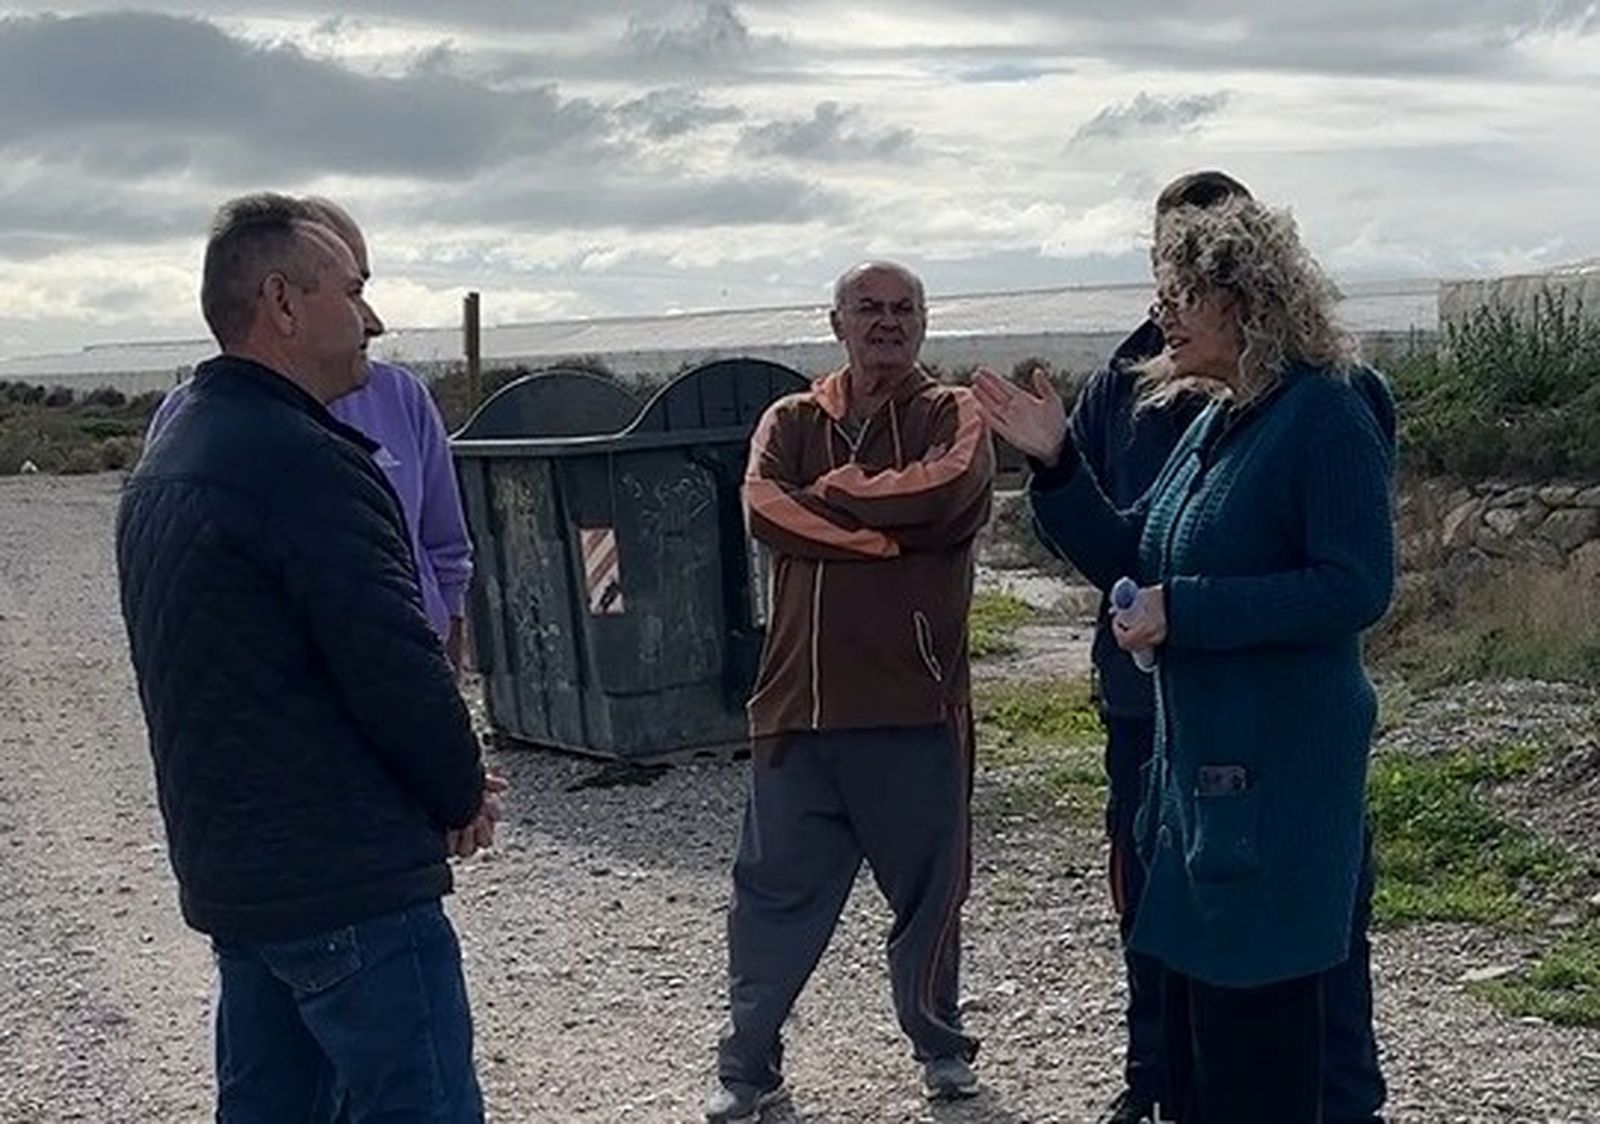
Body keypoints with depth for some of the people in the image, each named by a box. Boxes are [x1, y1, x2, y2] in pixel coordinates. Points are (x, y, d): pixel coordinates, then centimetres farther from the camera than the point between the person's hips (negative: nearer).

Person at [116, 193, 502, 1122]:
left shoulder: (164, 467, 14)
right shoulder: (307, 461, -17)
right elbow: (398, 667, -20)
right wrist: (464, 793, -1)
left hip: (226, 871, 10)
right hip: (349, 881, -10)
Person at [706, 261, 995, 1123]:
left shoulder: (953, 416, 5)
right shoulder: (790, 421, 10)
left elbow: (944, 493, -18)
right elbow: (767, 512, -10)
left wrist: (830, 492, -7)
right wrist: (888, 536, -15)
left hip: (918, 703, -1)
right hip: (800, 703, 1)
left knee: (928, 889, 12)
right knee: (775, 892, 7)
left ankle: (940, 1043, 32)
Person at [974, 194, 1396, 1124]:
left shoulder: (1328, 418, -14)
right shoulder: (1214, 424, 12)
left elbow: (1357, 588, -21)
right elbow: (1127, 560, 16)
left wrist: (1185, 610, -21)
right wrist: (1054, 464, 3)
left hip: (1278, 767, -9)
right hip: (1197, 755, 9)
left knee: (1257, 1008, 0)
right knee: (1194, 988, 18)